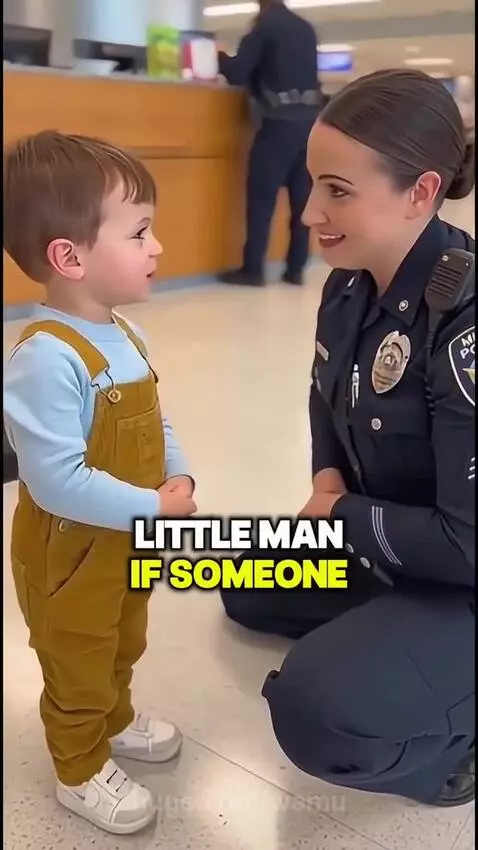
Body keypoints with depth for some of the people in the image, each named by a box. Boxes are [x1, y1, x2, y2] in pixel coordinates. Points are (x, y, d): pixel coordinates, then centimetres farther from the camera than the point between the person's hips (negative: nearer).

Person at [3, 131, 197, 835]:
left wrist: (179, 479, -7)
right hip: (72, 557, -8)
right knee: (78, 667, 15)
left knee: (123, 647, 29)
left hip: (131, 543, 9)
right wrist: (155, 508, -27)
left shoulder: (123, 337, -1)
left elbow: (154, 424, 10)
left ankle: (115, 720, 55)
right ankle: (80, 770, 38)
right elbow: (58, 481, -34)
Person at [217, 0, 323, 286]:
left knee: (262, 196, -4)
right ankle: (296, 268, 6)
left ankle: (253, 268, -6)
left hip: (281, 121, -6)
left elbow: (238, 73, -7)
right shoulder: (306, 29, 17)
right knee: (302, 197, 5)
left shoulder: (266, 24, -1)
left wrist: (221, 57, 13)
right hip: (310, 119, 6)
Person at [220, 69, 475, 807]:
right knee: (248, 590, 21)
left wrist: (341, 517, -16)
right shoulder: (350, 287, -5)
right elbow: (329, 402, 16)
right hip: (383, 544, 9)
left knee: (315, 711, -26)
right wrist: (327, 481, -4)